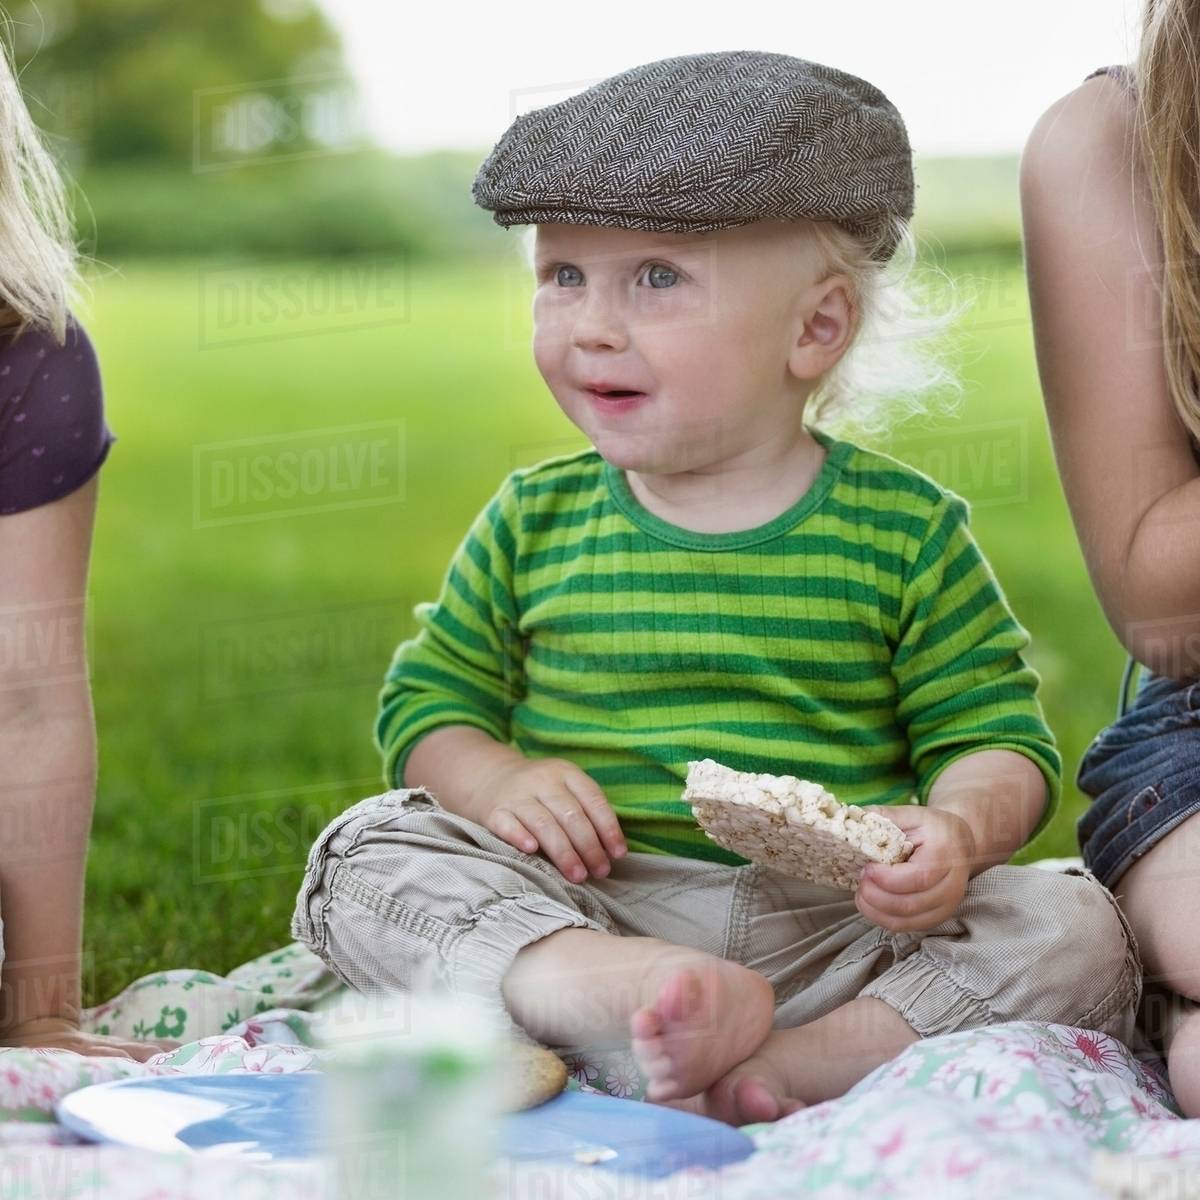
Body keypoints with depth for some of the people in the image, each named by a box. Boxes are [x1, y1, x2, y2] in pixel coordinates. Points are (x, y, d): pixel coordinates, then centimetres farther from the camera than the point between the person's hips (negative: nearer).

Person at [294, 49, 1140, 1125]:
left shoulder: (905, 529, 2)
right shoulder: (534, 522, 8)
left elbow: (995, 737, 3)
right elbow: (429, 703, 13)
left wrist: (958, 830, -20)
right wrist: (496, 783, -10)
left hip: (829, 929, -1)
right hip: (587, 909, 1)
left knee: (1076, 935, -21)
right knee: (369, 855, -21)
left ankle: (786, 1067, -34)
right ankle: (616, 994, -42)